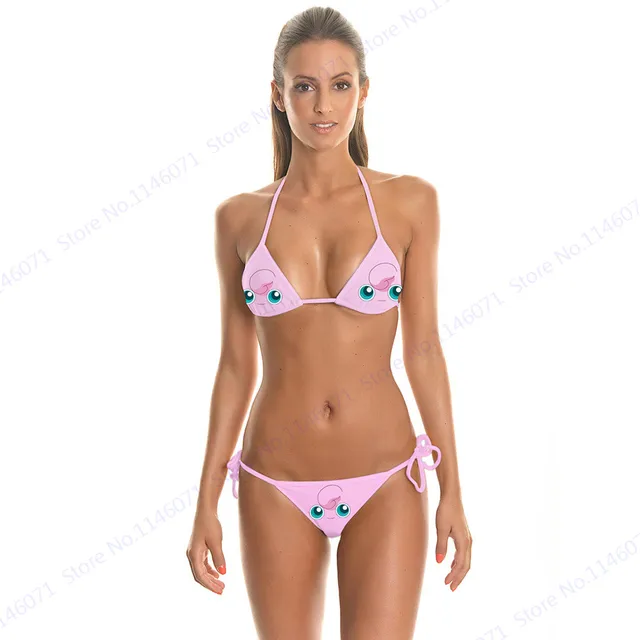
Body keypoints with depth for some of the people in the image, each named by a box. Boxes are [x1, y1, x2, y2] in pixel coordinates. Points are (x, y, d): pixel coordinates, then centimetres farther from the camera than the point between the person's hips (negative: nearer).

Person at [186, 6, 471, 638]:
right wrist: (205, 505, 4)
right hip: (277, 488, 1)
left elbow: (423, 349, 1)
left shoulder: (409, 201, -2)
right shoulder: (240, 217, 1)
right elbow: (236, 365, 5)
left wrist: (451, 491, 0)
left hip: (384, 483, -1)